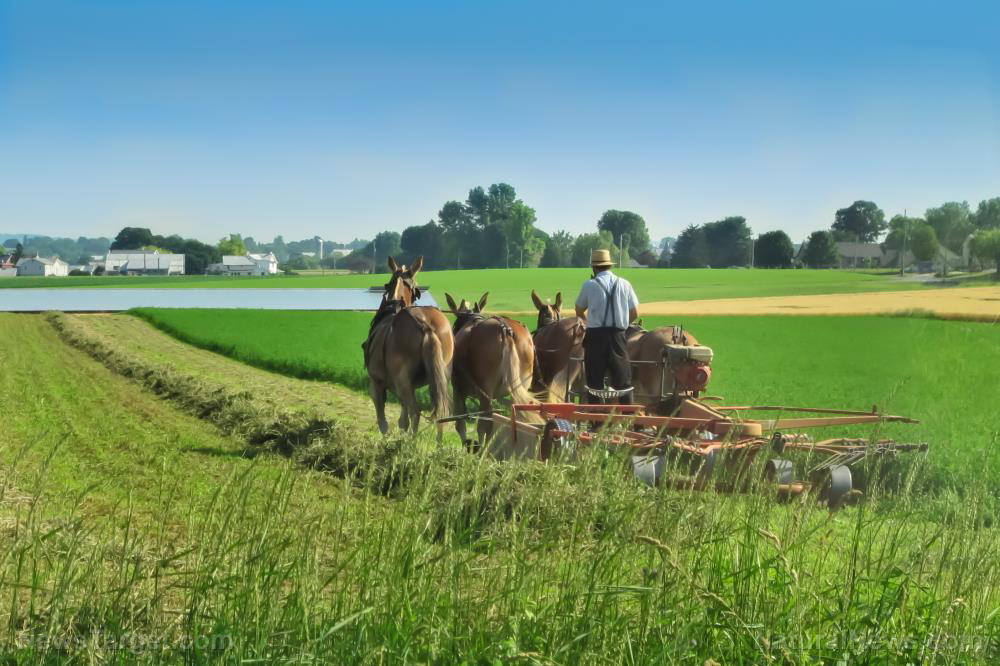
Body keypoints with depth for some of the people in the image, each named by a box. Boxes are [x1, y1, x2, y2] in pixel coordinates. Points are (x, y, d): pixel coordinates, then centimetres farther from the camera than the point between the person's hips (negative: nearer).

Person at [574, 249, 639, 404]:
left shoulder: (589, 285, -2)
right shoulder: (624, 284, 3)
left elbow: (579, 312, 11)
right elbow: (635, 313, 5)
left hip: (595, 335, -2)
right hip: (618, 334, 2)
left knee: (595, 379, 6)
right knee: (623, 379, 7)